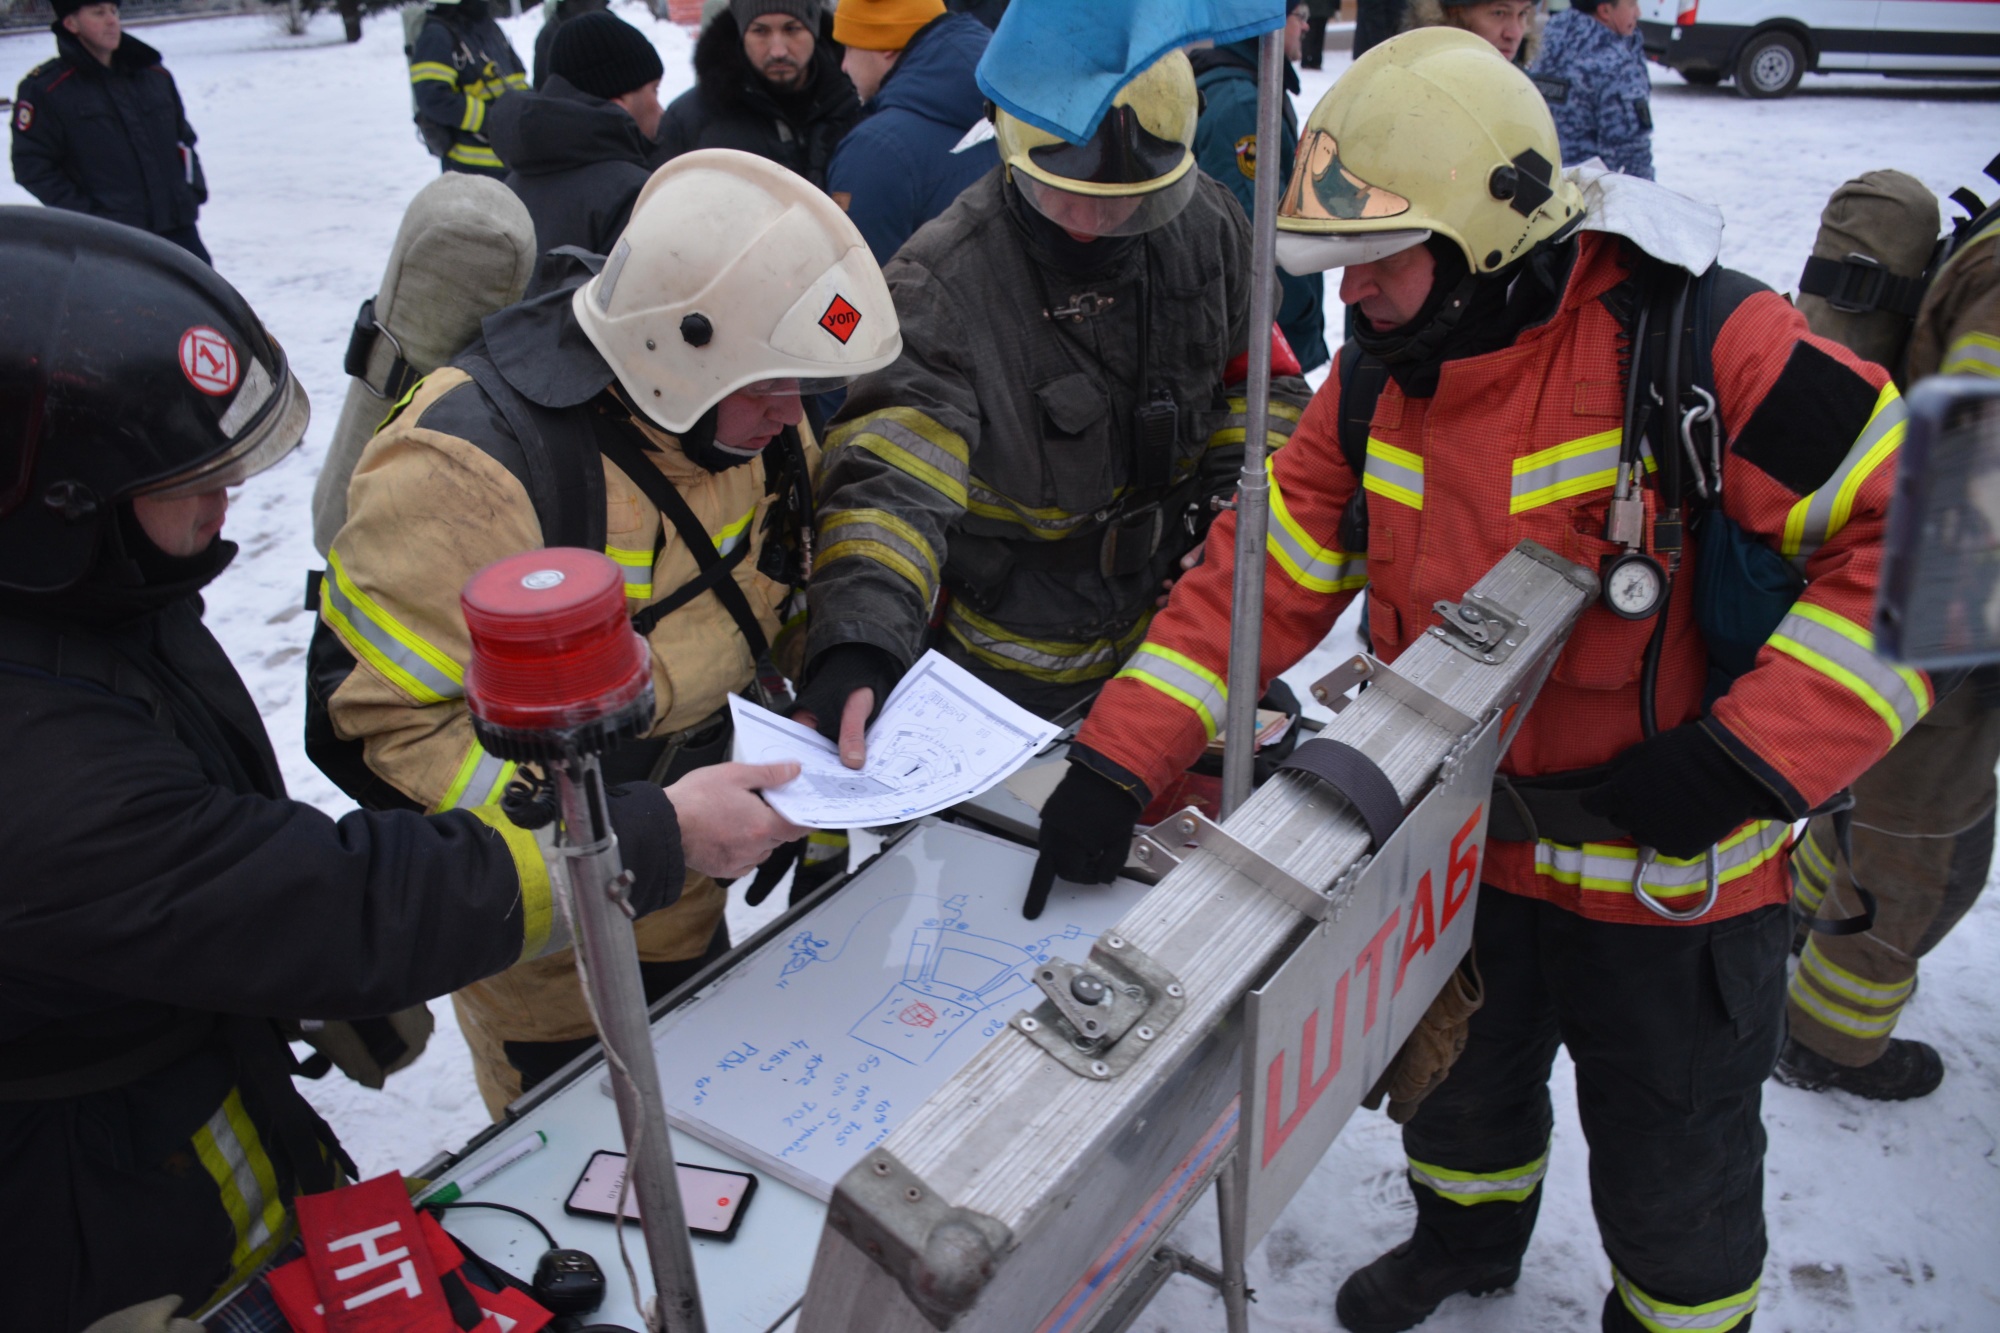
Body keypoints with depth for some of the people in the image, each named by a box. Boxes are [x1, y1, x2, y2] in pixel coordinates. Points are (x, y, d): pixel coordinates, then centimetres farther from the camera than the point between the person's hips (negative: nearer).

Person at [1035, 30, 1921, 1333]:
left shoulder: (1702, 346, -25)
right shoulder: (1380, 379, -6)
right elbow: (1263, 567, -9)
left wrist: (1755, 753, -28)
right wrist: (1119, 760, -19)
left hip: (1673, 874, -5)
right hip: (1464, 842, 6)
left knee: (1670, 1175, 17)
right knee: (1459, 1081, 29)